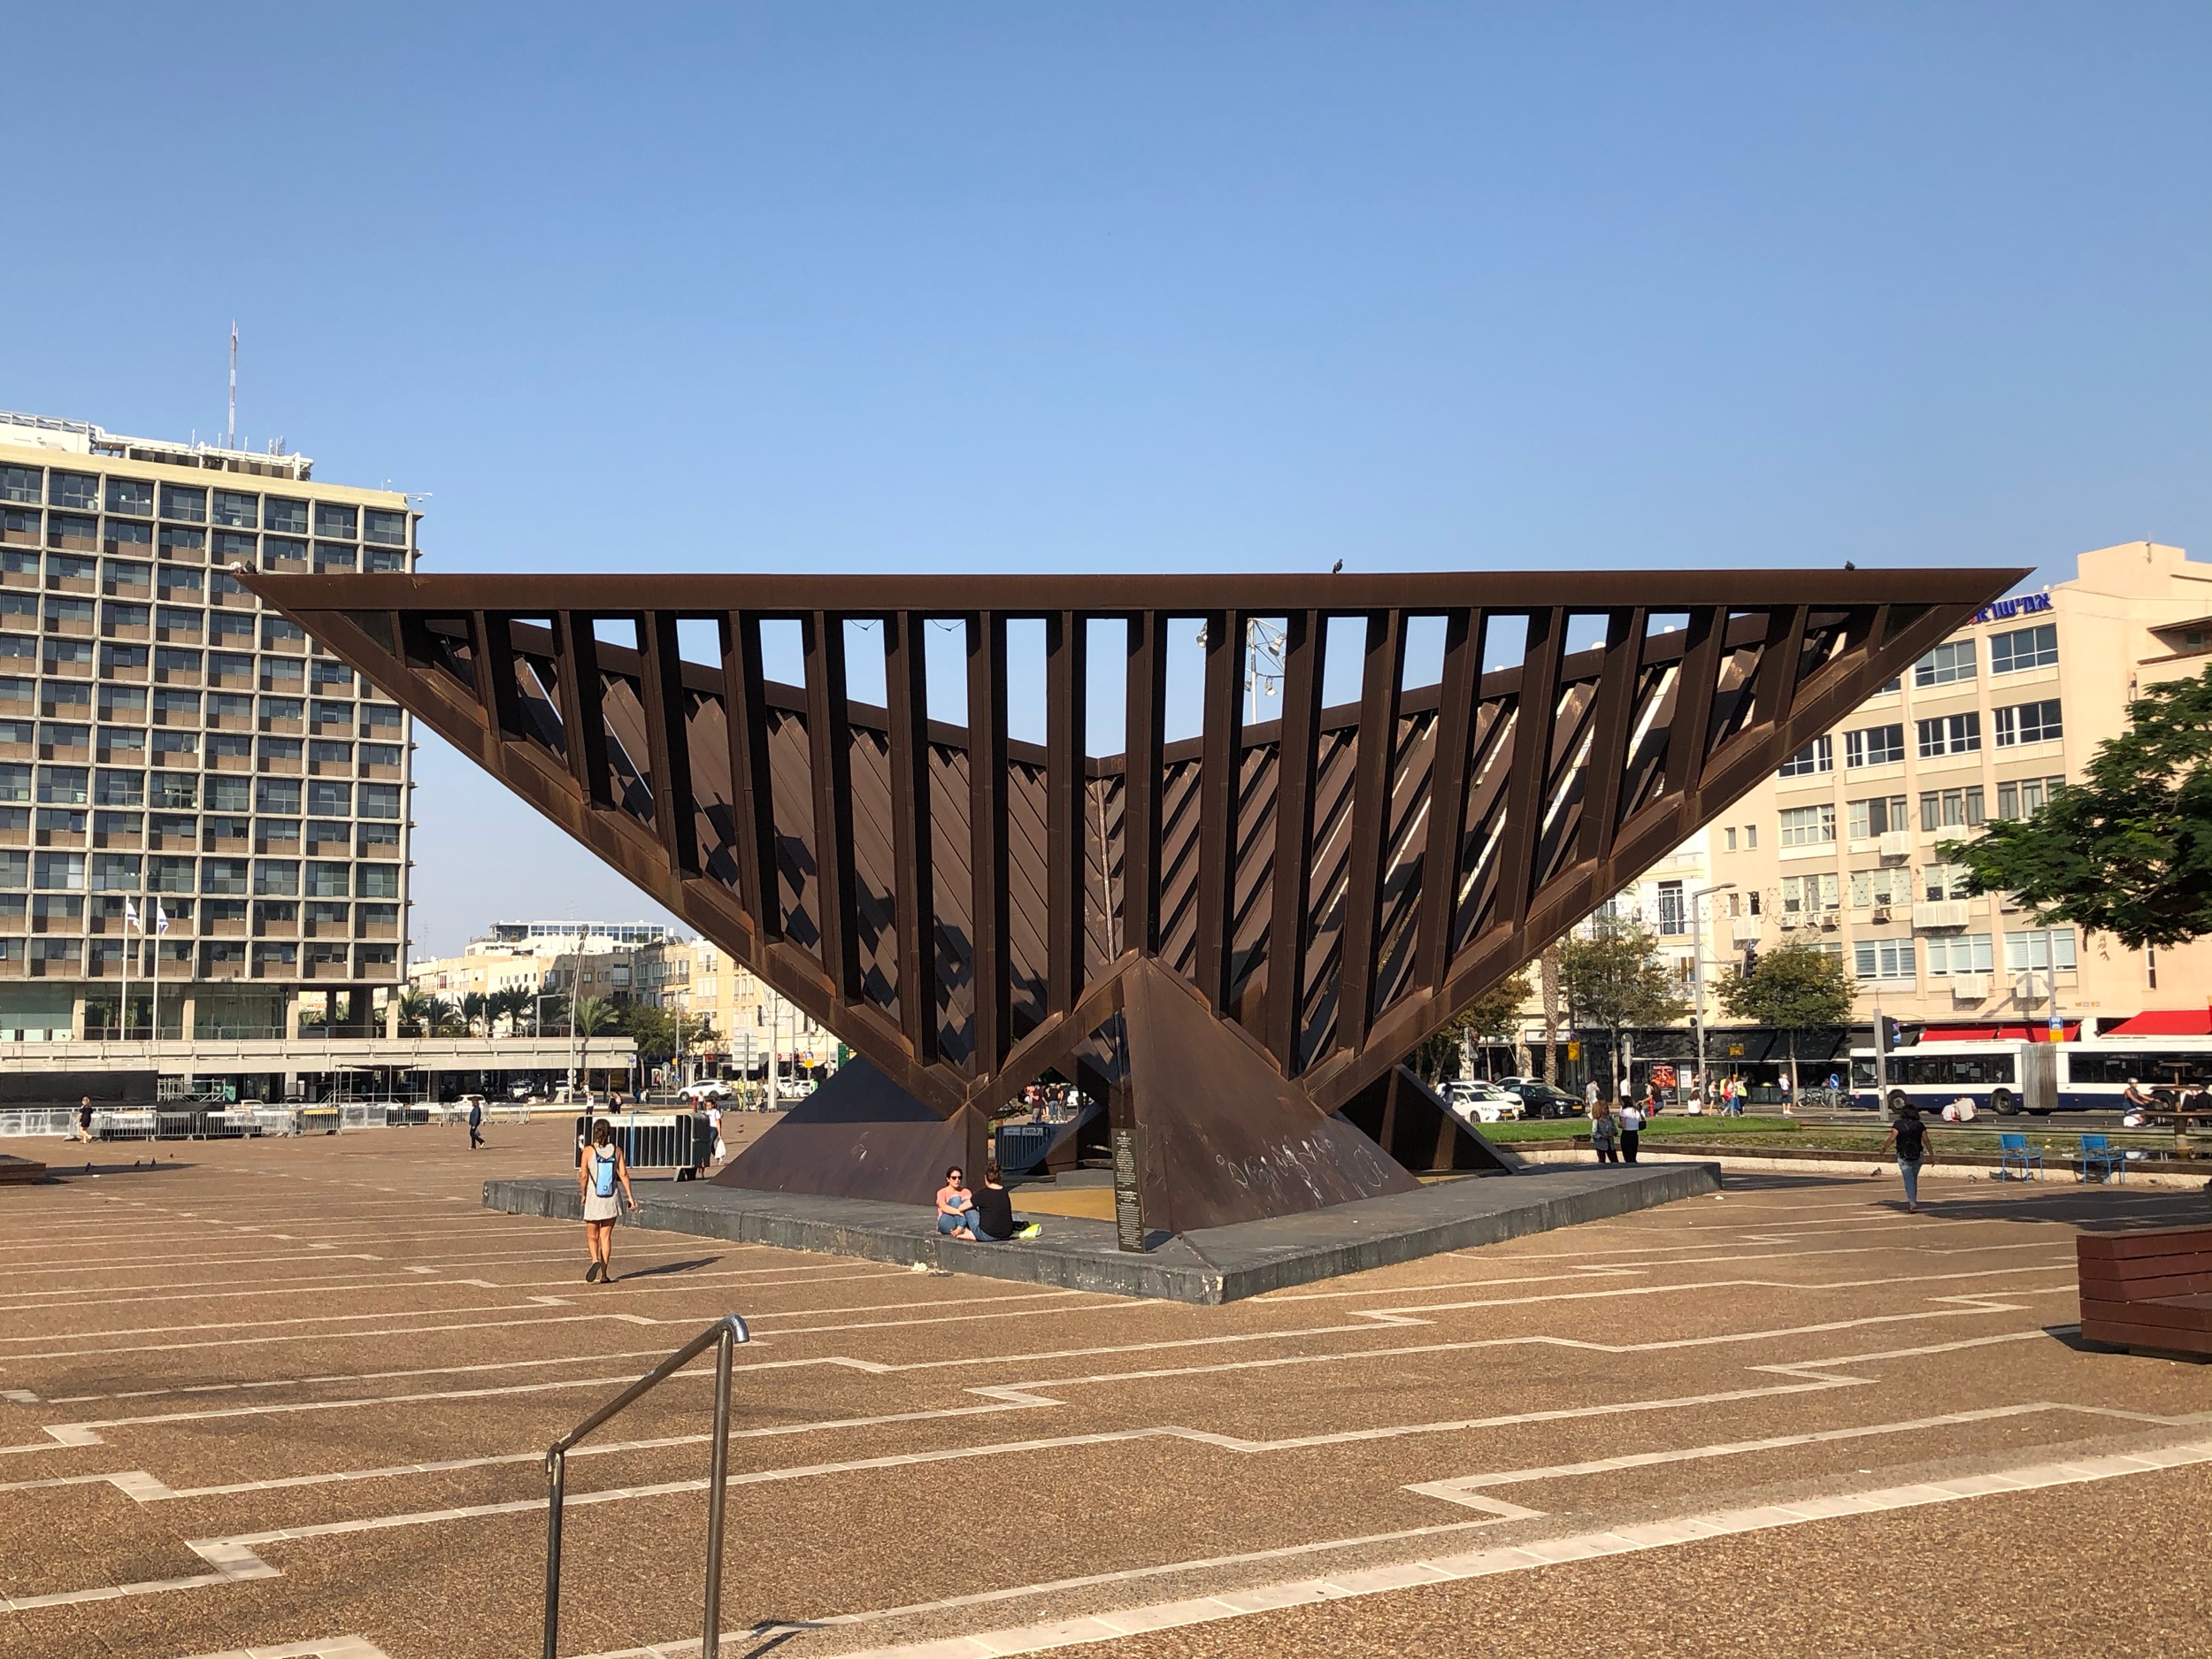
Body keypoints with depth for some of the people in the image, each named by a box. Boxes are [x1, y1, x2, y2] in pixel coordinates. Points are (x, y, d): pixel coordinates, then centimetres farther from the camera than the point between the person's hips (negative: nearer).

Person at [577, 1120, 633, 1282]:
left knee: (592, 1236, 11)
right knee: (606, 1236, 10)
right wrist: (630, 1196, 0)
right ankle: (604, 1274, 8)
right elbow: (624, 1174, -4)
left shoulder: (588, 1151, -7)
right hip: (612, 1199, 2)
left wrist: (583, 1194, 3)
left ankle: (595, 1260, -17)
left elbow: (583, 1176, -11)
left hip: (593, 1199, -2)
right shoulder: (616, 1151, -1)